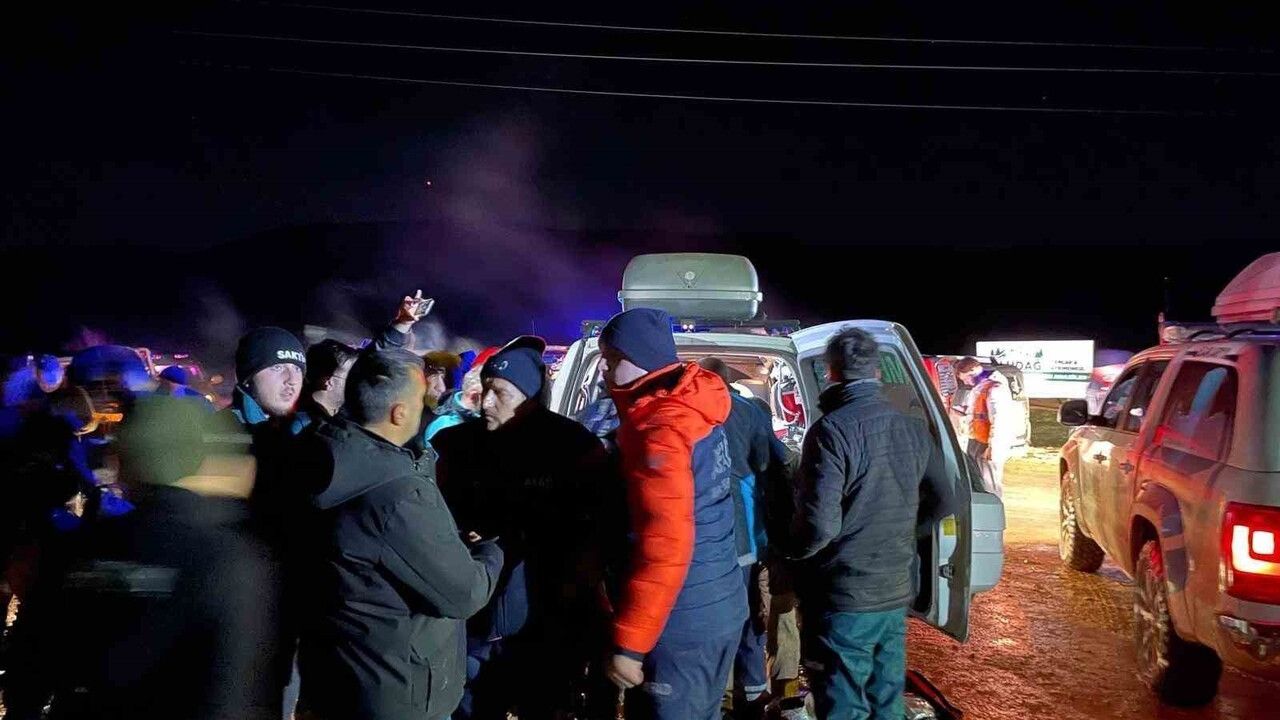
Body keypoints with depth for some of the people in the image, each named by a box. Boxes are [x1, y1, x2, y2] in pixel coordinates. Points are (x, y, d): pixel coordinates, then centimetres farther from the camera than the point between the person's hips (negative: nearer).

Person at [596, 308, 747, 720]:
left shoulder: (657, 428, -21)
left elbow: (664, 544, -26)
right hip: (721, 608, 9)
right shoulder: (692, 411, 8)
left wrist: (628, 642, -21)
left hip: (681, 624, -9)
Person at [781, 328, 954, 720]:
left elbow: (820, 524, -21)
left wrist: (788, 550, -2)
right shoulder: (914, 429, 4)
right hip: (896, 593, 6)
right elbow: (942, 503, 14)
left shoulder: (832, 429, -17)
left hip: (844, 599, -6)